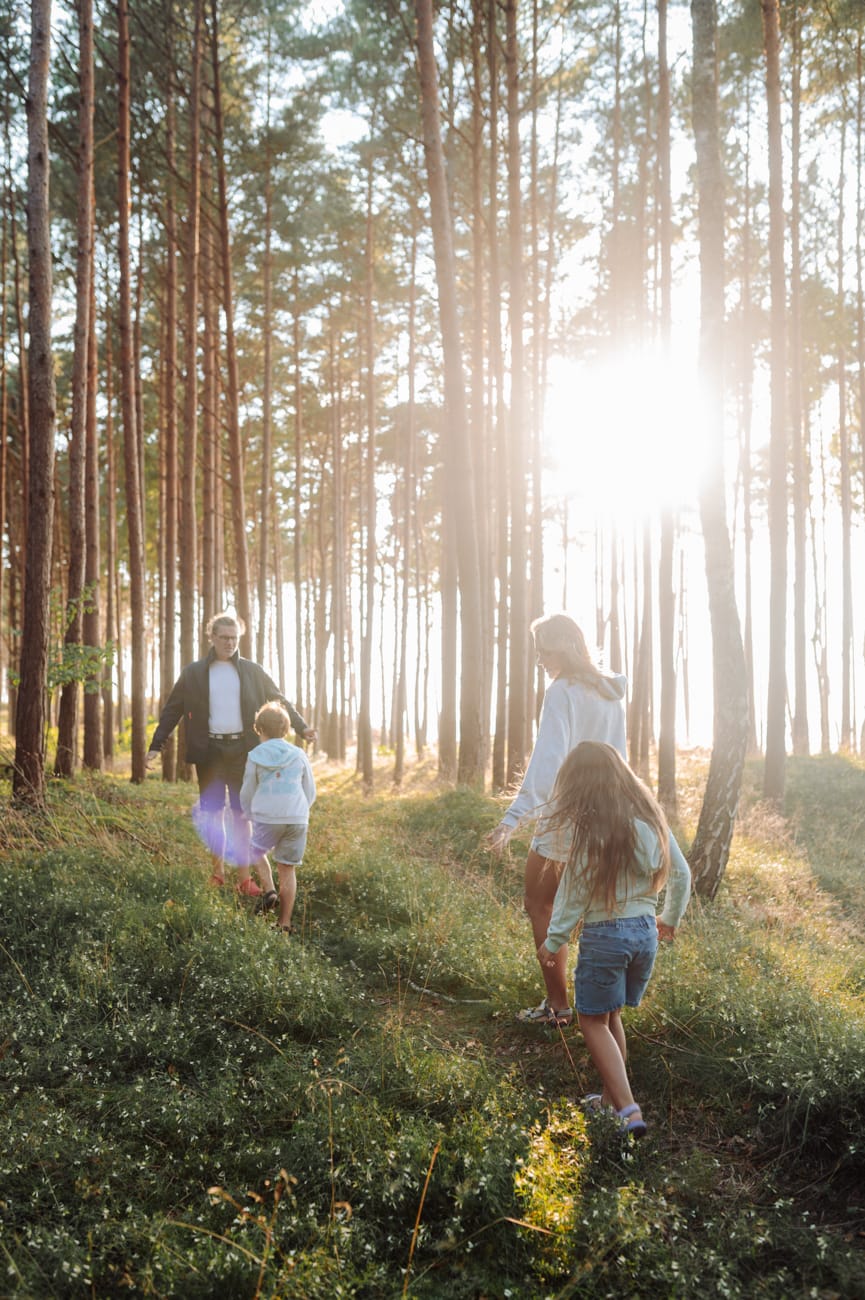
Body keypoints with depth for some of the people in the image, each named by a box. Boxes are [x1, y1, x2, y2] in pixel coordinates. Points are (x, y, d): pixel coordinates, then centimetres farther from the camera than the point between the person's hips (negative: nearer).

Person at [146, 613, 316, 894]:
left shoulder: (252, 671, 6)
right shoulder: (193, 673, 4)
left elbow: (279, 700, 13)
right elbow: (172, 711, 7)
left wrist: (301, 726, 4)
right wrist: (155, 745, 2)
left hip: (242, 750, 0)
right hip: (210, 751, 0)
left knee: (242, 813, 1)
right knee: (212, 812, 4)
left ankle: (244, 877, 4)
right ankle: (218, 872, 15)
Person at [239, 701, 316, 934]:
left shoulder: (255, 756, 1)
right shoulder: (299, 755, 6)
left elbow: (247, 794, 8)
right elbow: (310, 793, 12)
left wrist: (251, 816, 26)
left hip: (266, 819, -2)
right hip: (297, 819, 2)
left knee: (257, 851, 24)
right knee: (287, 869, 8)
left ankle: (268, 891, 3)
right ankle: (285, 924, 8)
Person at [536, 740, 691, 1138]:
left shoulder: (588, 827, -14)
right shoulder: (649, 818, 3)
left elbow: (574, 892, -11)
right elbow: (681, 874, 10)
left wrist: (553, 941, 0)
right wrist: (671, 918, 26)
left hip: (604, 935, -6)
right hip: (645, 931, 6)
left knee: (594, 1022, 5)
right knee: (610, 1016, 21)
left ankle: (628, 1110, -5)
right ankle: (612, 1098, 27)